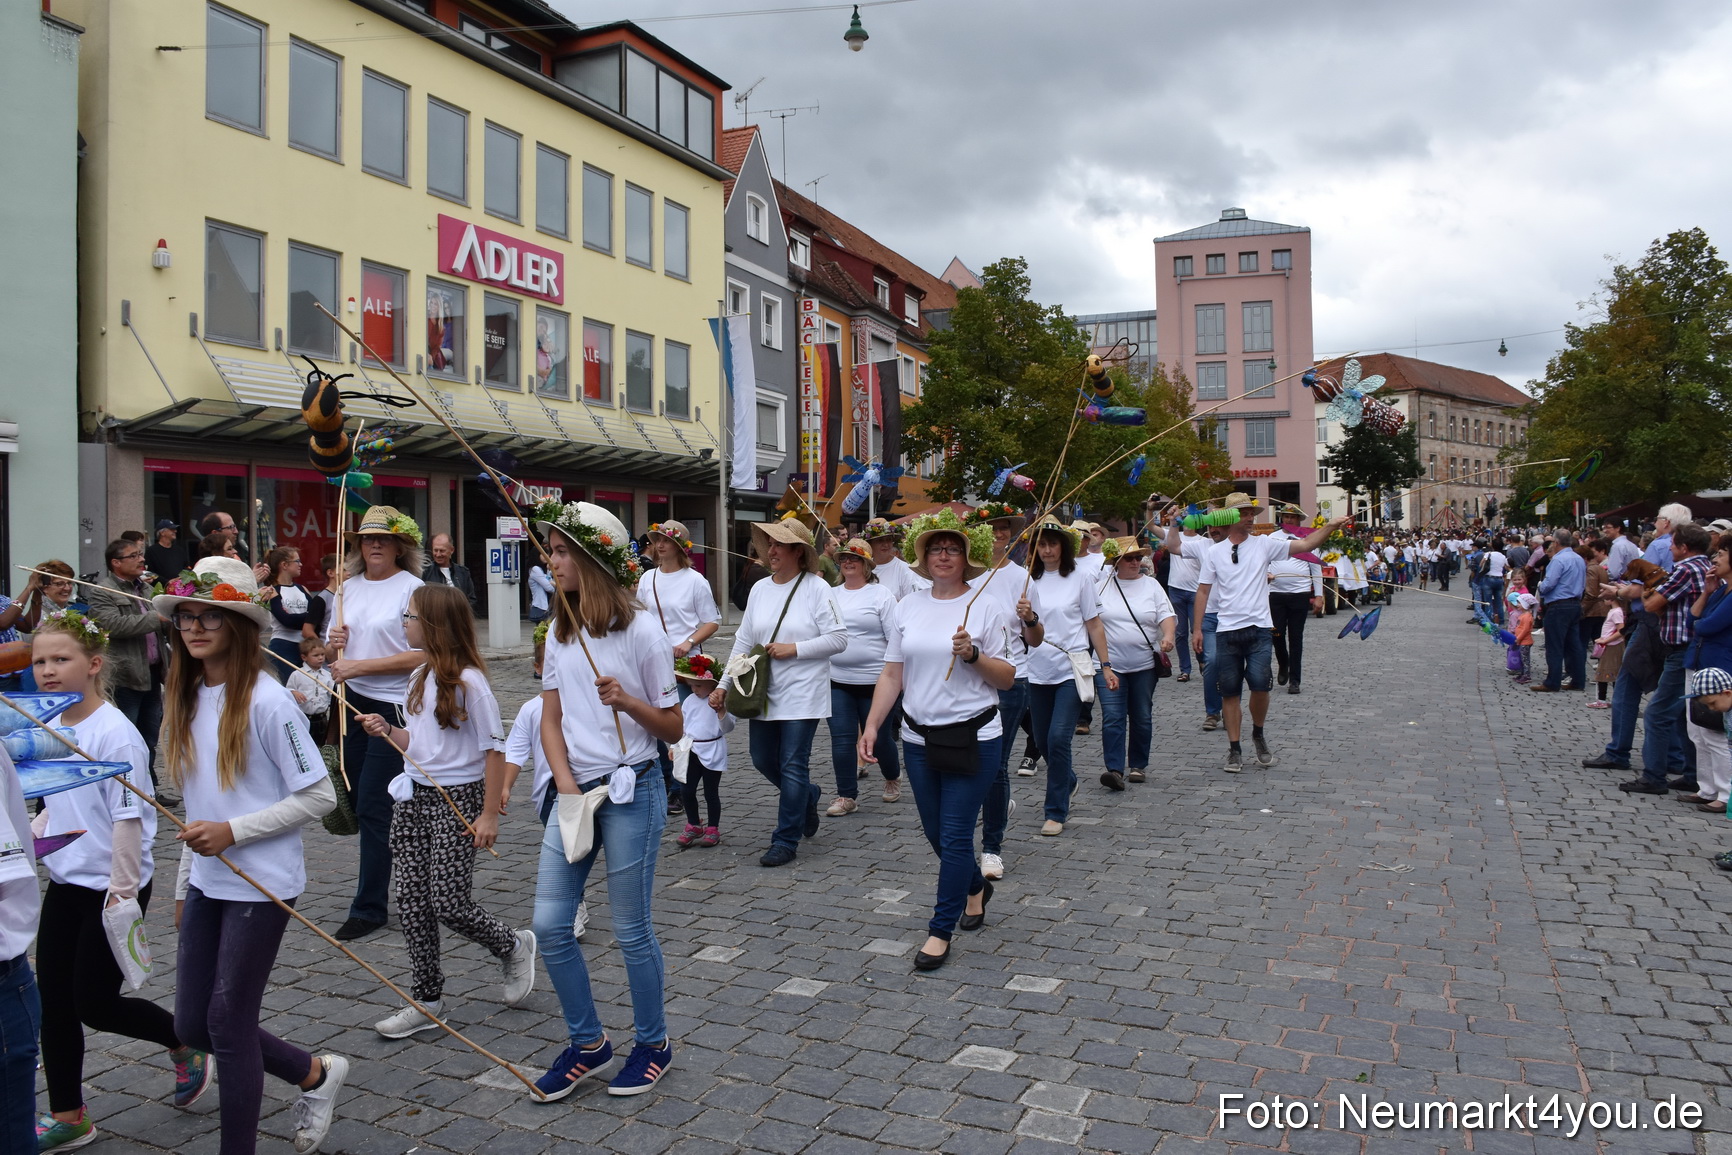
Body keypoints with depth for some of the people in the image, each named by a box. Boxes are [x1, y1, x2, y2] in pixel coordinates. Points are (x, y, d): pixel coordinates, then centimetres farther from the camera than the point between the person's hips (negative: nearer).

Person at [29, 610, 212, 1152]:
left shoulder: (114, 733, -19)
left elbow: (128, 820, -19)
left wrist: (123, 892, -19)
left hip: (110, 888, -8)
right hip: (65, 884, 8)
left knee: (96, 1004, 0)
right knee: (53, 1000, 11)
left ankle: (186, 1044, 25)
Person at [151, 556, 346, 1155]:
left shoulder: (265, 700, -17)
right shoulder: (184, 698, 5)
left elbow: (320, 797, -16)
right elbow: (199, 800, 15)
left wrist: (232, 831, -20)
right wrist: (183, 885, 17)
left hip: (261, 884, -8)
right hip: (206, 882, 8)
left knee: (228, 1021, 1)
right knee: (192, 1024, 12)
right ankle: (316, 1074, 32)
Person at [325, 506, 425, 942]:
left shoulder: (412, 588, -9)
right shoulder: (348, 588, 10)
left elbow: (419, 656, -16)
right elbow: (338, 654, 19)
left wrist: (359, 665, -18)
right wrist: (334, 643, -4)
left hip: (393, 705, -7)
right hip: (353, 702, 7)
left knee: (372, 804, -6)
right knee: (361, 799, 14)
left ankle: (369, 907, 2)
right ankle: (381, 869, 35)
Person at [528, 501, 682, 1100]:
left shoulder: (640, 629, -10)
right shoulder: (560, 630, 7)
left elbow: (672, 729, -5)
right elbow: (550, 720, 7)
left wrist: (626, 700, -23)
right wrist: (567, 790, -6)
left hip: (630, 792, -6)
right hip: (574, 789, 6)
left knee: (631, 929, 5)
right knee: (550, 924, 6)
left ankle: (653, 1043, 27)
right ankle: (587, 1043, 26)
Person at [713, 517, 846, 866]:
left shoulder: (816, 588, -8)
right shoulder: (759, 589, 8)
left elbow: (838, 639, -11)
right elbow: (743, 642, 11)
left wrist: (794, 649, -16)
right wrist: (724, 684, 7)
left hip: (802, 694, -6)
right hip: (763, 691, 6)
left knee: (793, 766, -2)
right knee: (762, 760, 13)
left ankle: (785, 841, 9)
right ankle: (807, 797, 40)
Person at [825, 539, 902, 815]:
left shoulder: (881, 595, -4)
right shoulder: (831, 595, 9)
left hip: (874, 679, -4)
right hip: (837, 680, 4)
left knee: (879, 738, 9)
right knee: (841, 740, 1)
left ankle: (893, 777, 37)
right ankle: (847, 796, 11)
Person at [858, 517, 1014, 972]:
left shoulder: (986, 607, -5)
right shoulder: (908, 606, 5)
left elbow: (1007, 679, -4)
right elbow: (892, 674, 7)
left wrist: (973, 655, -21)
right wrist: (872, 725, 0)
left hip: (973, 737, -4)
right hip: (918, 737, 5)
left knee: (955, 836, -3)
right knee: (935, 831, 16)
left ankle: (941, 930, 12)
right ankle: (975, 888, 44)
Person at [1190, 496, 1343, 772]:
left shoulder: (1264, 544, 4)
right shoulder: (1214, 552, 5)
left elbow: (1305, 545, -3)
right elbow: (1203, 591, 5)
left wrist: (1329, 527, -18)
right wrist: (1197, 628, 1)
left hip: (1259, 629, 0)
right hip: (1227, 632, 1)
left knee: (1260, 684, -11)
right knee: (1229, 691, 4)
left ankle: (1258, 735, 17)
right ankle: (1235, 750, 15)